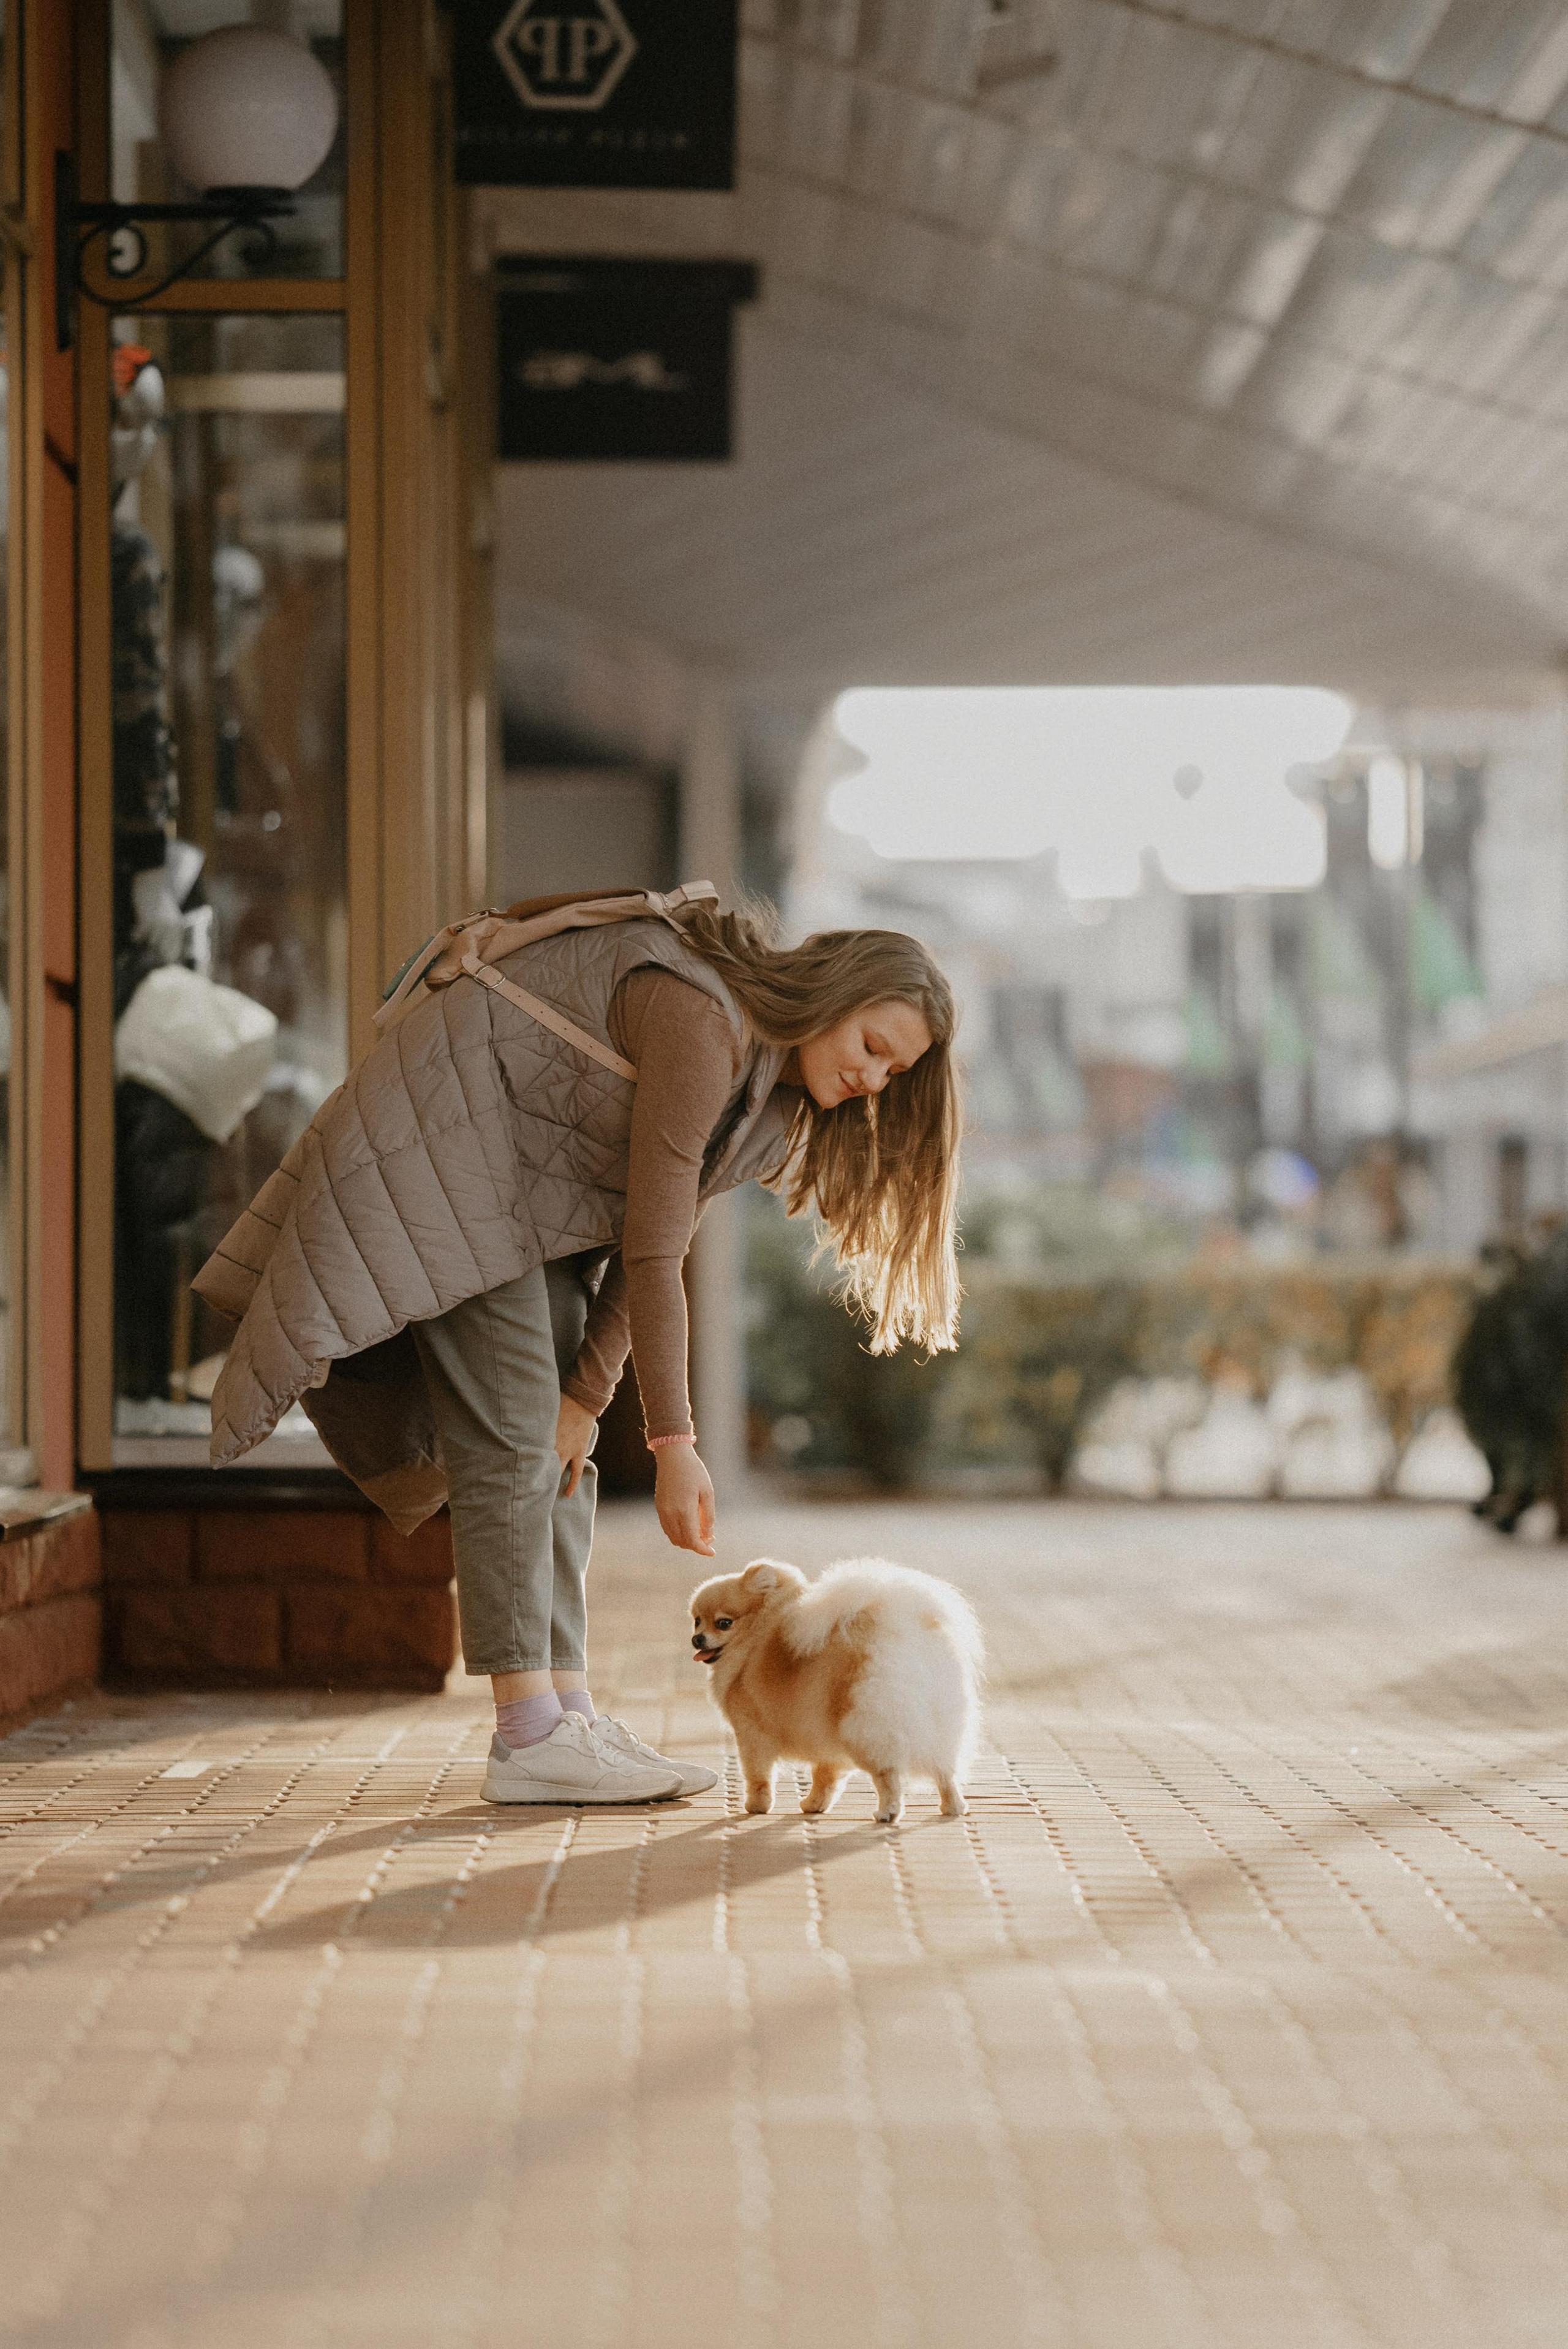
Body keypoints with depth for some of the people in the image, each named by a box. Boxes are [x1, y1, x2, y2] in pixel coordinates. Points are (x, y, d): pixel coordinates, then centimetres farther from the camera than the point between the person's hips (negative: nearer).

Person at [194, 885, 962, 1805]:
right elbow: (651, 1250, -28)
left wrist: (587, 1393, -6)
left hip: (531, 1181, 10)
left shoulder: (772, 1077, 2)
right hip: (447, 1135, -10)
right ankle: (530, 1738, -14)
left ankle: (569, 1714, 4)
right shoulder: (701, 1020, -28)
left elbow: (657, 1237, 1)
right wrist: (673, 1442, -27)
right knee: (512, 1438, -14)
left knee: (556, 1446, 4)